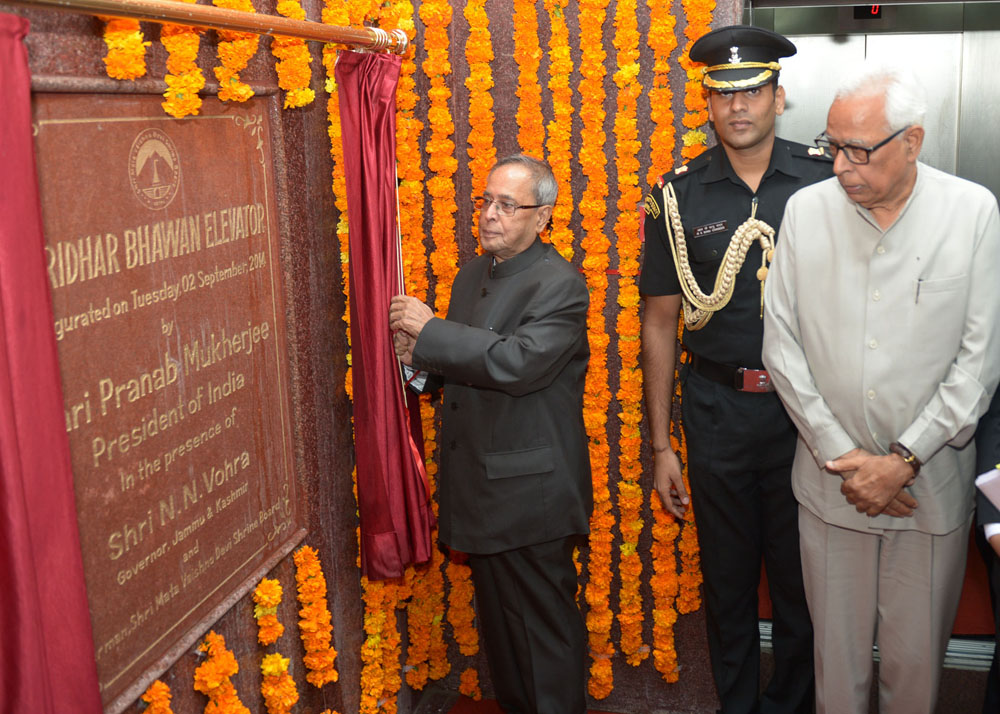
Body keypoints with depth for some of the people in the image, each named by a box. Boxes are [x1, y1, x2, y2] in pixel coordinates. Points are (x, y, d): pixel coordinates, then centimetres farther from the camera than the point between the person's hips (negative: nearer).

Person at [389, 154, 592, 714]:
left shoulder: (560, 285, -14)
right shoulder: (472, 275, 13)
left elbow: (518, 361, -28)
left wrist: (430, 330, -20)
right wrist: (425, 357, -2)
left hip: (532, 493, -8)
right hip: (479, 489, 8)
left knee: (545, 629, 3)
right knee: (498, 620, 20)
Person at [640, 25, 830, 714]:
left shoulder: (825, 181, -2)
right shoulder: (679, 195, -1)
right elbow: (660, 322, 2)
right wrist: (660, 445, 2)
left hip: (806, 406, 0)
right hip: (716, 410, 1)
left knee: (802, 578, 12)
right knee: (727, 579, 14)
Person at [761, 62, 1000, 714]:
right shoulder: (806, 210, -2)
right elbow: (782, 345, -1)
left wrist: (904, 459, -11)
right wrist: (839, 455, -6)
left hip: (931, 484, -1)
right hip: (830, 481, 1)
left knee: (917, 658, 10)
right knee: (836, 648, 12)